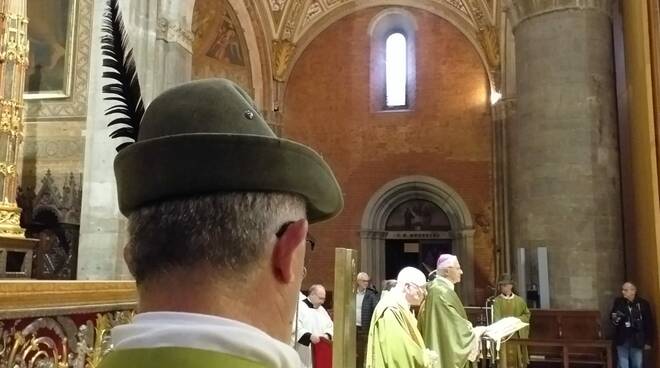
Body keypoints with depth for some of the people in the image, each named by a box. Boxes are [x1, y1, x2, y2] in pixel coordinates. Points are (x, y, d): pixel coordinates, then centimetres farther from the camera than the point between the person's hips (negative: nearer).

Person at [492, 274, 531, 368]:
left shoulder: (519, 300, 9)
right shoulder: (497, 301, -1)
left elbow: (527, 314, 11)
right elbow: (496, 318, -8)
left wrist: (518, 319, -7)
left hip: (518, 335, 3)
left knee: (518, 359, 5)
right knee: (506, 359, -5)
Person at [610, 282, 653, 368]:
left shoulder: (643, 303, -5)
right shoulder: (618, 302, 0)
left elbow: (648, 324, -1)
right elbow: (612, 317, 11)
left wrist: (648, 341, 0)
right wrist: (614, 319, -13)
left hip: (637, 341, -1)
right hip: (622, 340, 1)